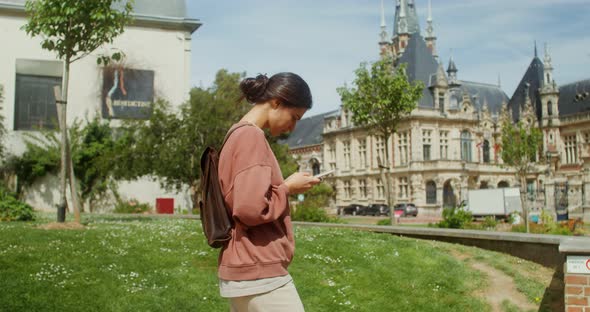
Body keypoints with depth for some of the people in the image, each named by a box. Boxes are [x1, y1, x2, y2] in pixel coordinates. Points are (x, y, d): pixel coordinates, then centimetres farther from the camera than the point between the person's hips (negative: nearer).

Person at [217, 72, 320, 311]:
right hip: (259, 274, -10)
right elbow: (251, 209, -24)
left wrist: (284, 186, 10)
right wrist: (288, 188, -9)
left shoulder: (237, 135, 15)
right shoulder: (251, 136, -14)